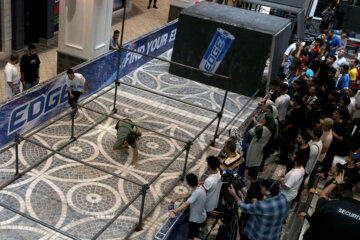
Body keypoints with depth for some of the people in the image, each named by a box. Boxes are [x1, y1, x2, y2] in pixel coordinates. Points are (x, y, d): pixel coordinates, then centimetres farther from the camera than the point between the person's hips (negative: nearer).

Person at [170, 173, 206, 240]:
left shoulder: (197, 192, -36)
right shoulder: (200, 188, -8)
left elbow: (186, 204, -43)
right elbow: (187, 194, 6)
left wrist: (173, 212, -47)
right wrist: (176, 199, 7)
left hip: (195, 219, -9)